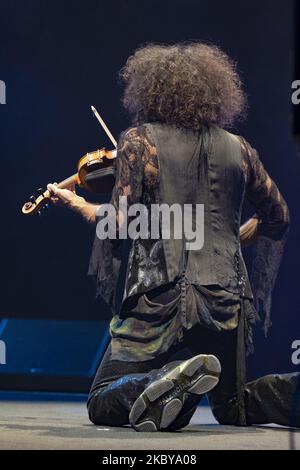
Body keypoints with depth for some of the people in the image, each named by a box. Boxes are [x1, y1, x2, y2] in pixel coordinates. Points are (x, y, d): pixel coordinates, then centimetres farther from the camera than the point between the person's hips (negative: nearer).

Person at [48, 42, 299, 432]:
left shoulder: (139, 140, -2)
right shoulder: (237, 148, 9)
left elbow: (122, 222, -12)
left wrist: (76, 203, 7)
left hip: (160, 298, -4)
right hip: (226, 301, 4)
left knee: (102, 406, 7)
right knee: (232, 408, 21)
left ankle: (168, 381, -25)